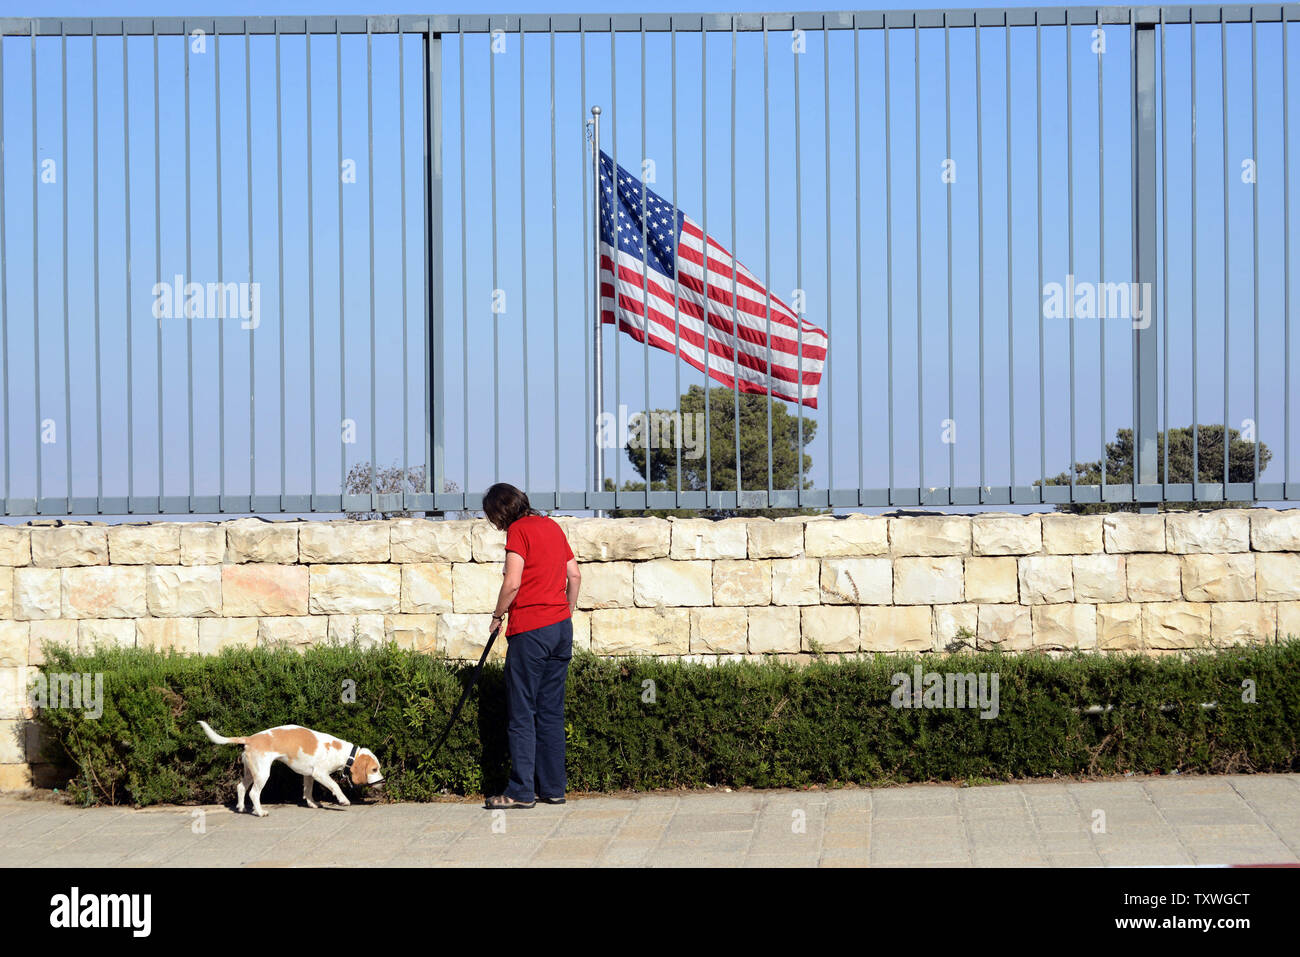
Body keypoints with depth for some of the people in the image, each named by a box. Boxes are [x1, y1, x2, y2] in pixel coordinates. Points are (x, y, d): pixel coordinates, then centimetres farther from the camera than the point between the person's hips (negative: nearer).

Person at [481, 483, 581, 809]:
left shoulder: (518, 529, -8)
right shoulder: (551, 526, 14)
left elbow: (512, 583, -16)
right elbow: (575, 575, 16)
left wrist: (497, 615, -2)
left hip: (529, 629, -8)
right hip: (561, 627, 8)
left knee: (522, 714, -3)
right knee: (551, 710, 12)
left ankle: (521, 791, -4)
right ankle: (553, 787, 13)